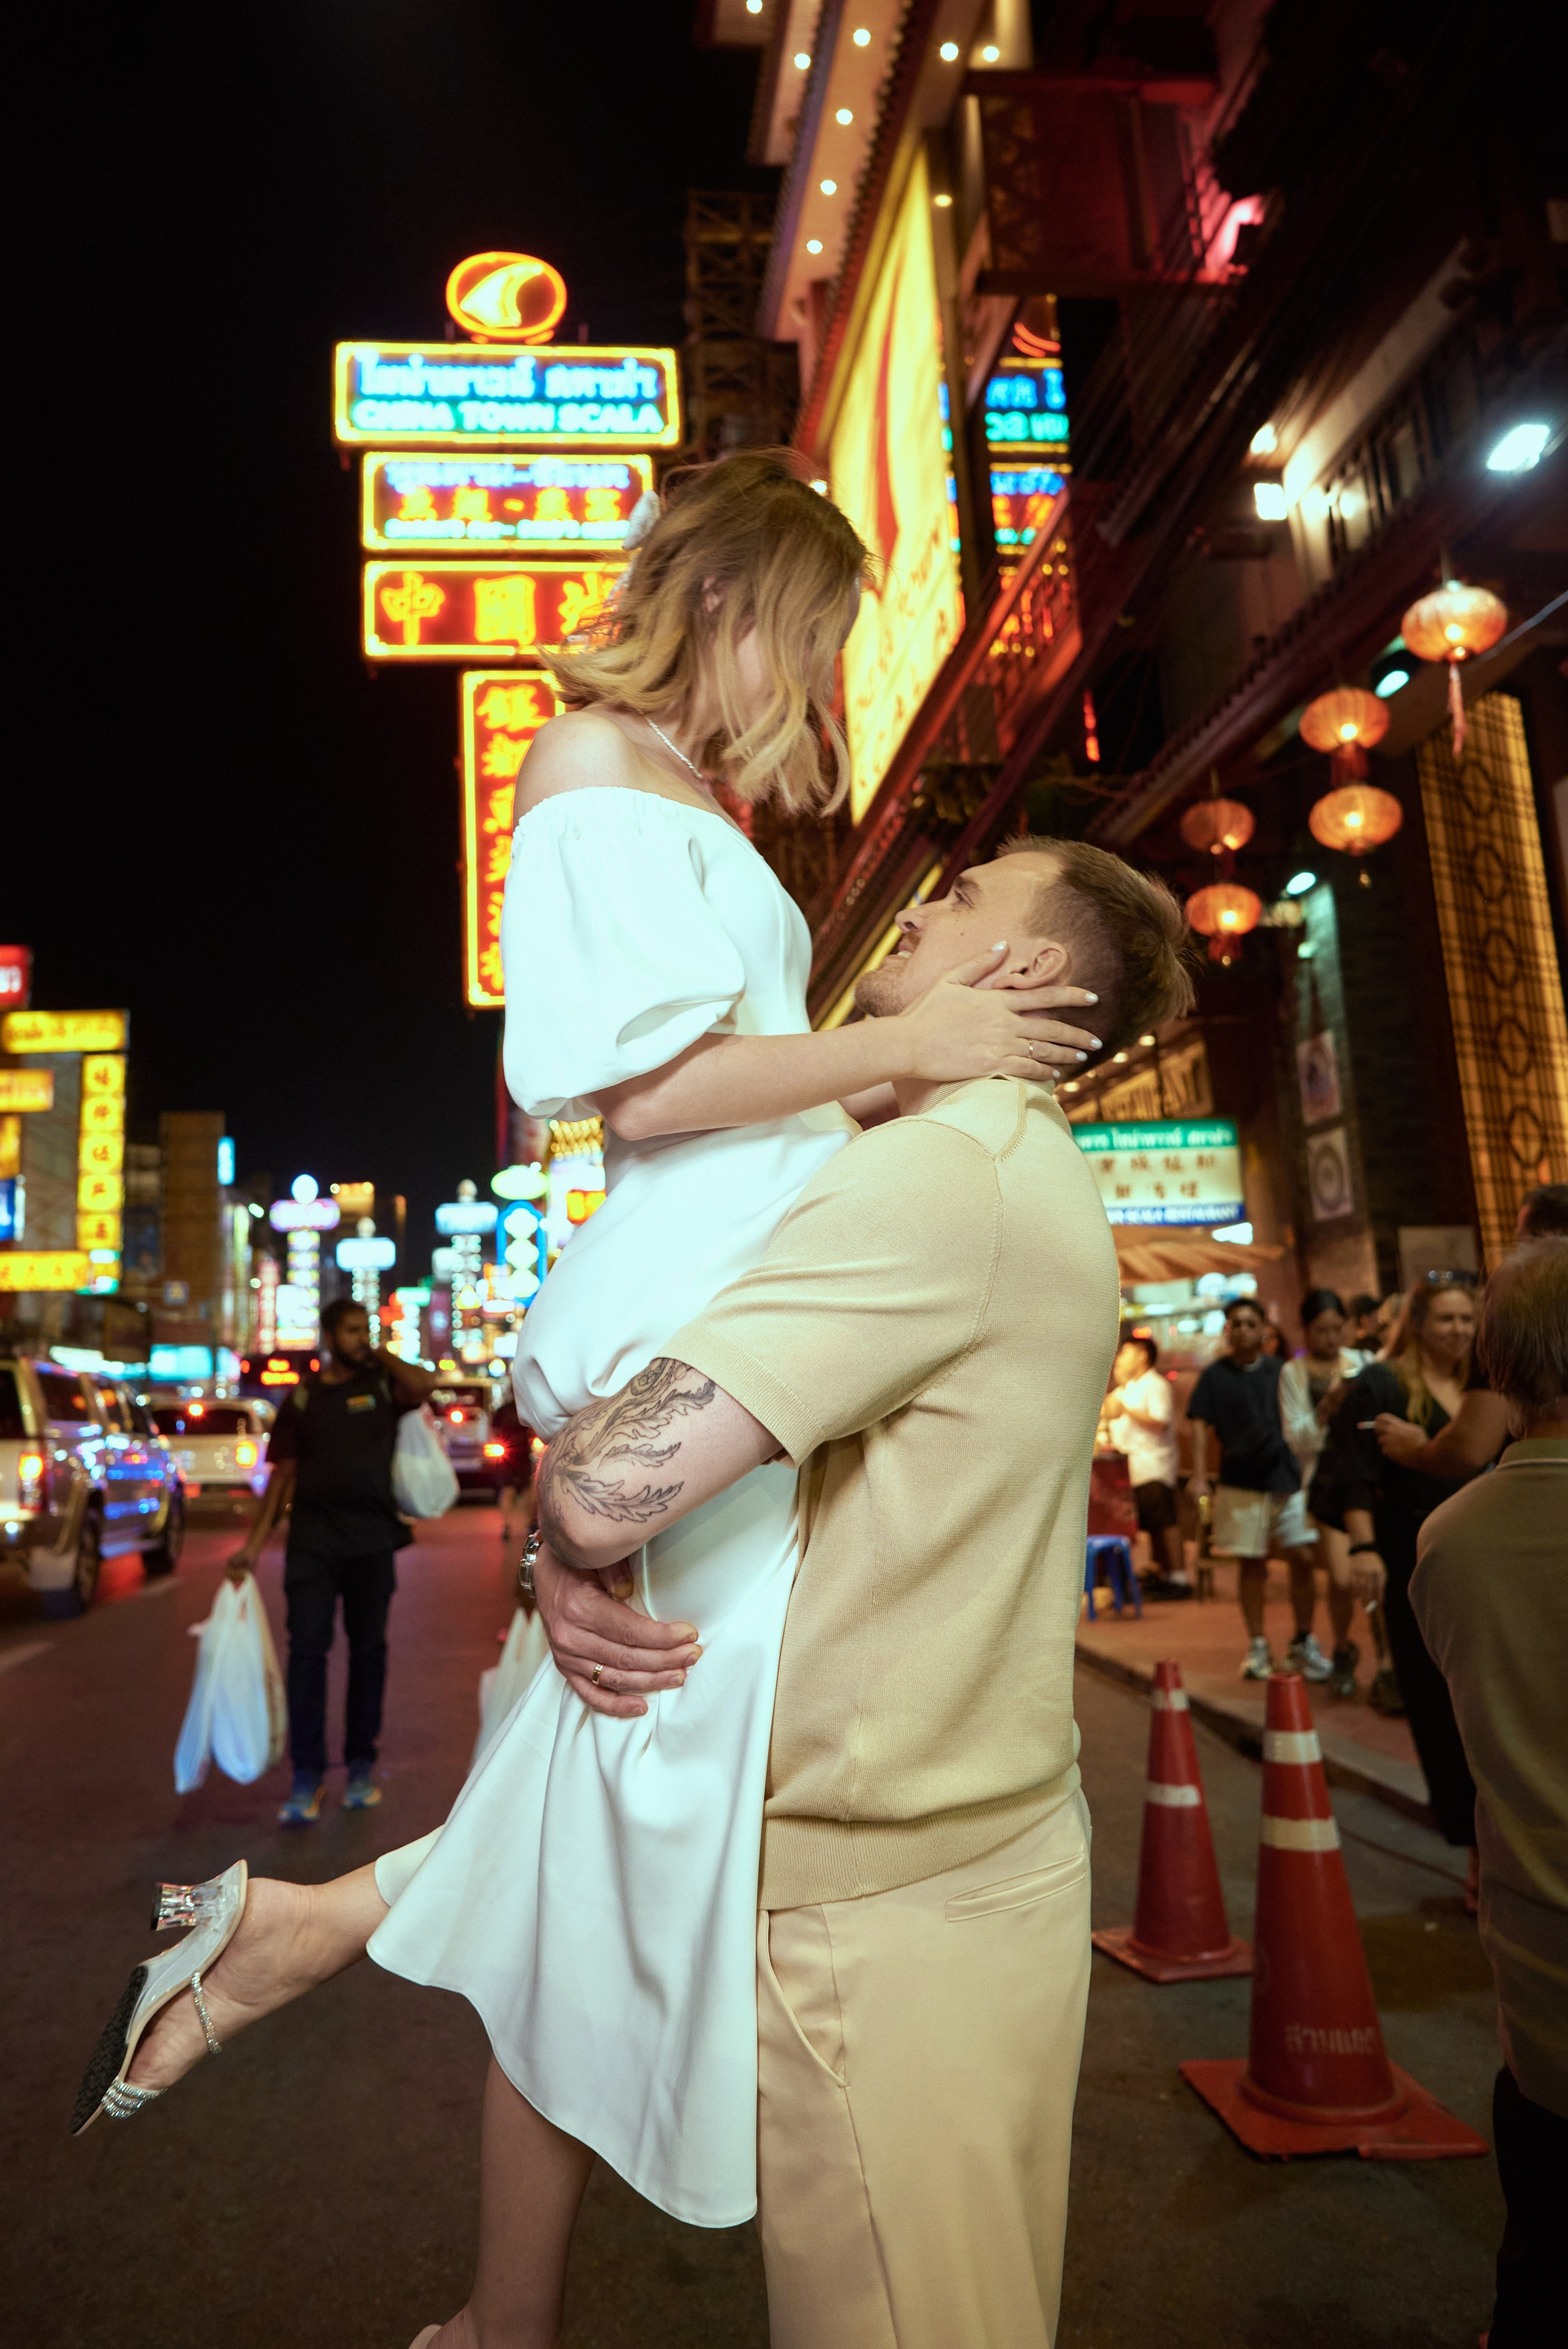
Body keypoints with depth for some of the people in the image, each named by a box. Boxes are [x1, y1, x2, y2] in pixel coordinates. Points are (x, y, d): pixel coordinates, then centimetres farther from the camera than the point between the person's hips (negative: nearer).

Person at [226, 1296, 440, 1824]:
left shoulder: (381, 1383, 5)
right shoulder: (303, 1398, 7)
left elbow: (422, 1385, -18)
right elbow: (283, 1473, 8)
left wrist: (382, 1355, -3)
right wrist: (254, 1543, 3)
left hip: (372, 1540, 0)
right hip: (312, 1540, 0)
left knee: (368, 1650, 8)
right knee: (307, 1650, -4)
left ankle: (361, 1765, 20)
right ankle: (306, 1776, 4)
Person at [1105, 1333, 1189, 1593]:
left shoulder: (1155, 1385, -9)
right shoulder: (1130, 1387, 20)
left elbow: (1160, 1423, -21)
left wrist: (1125, 1410, -22)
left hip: (1154, 1467, -9)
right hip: (1135, 1469, 9)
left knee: (1165, 1522, -7)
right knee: (1152, 1525, 12)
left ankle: (1178, 1578, -4)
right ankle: (1162, 1574, 19)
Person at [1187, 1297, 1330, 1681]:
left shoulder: (1281, 1371, 6)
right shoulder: (1215, 1375, 2)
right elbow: (1201, 1424, -1)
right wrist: (1199, 1474, -10)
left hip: (1288, 1476, 1)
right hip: (1241, 1483, -1)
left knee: (1303, 1559, -3)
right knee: (1251, 1564, 4)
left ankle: (1304, 1642, 13)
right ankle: (1257, 1646, 16)